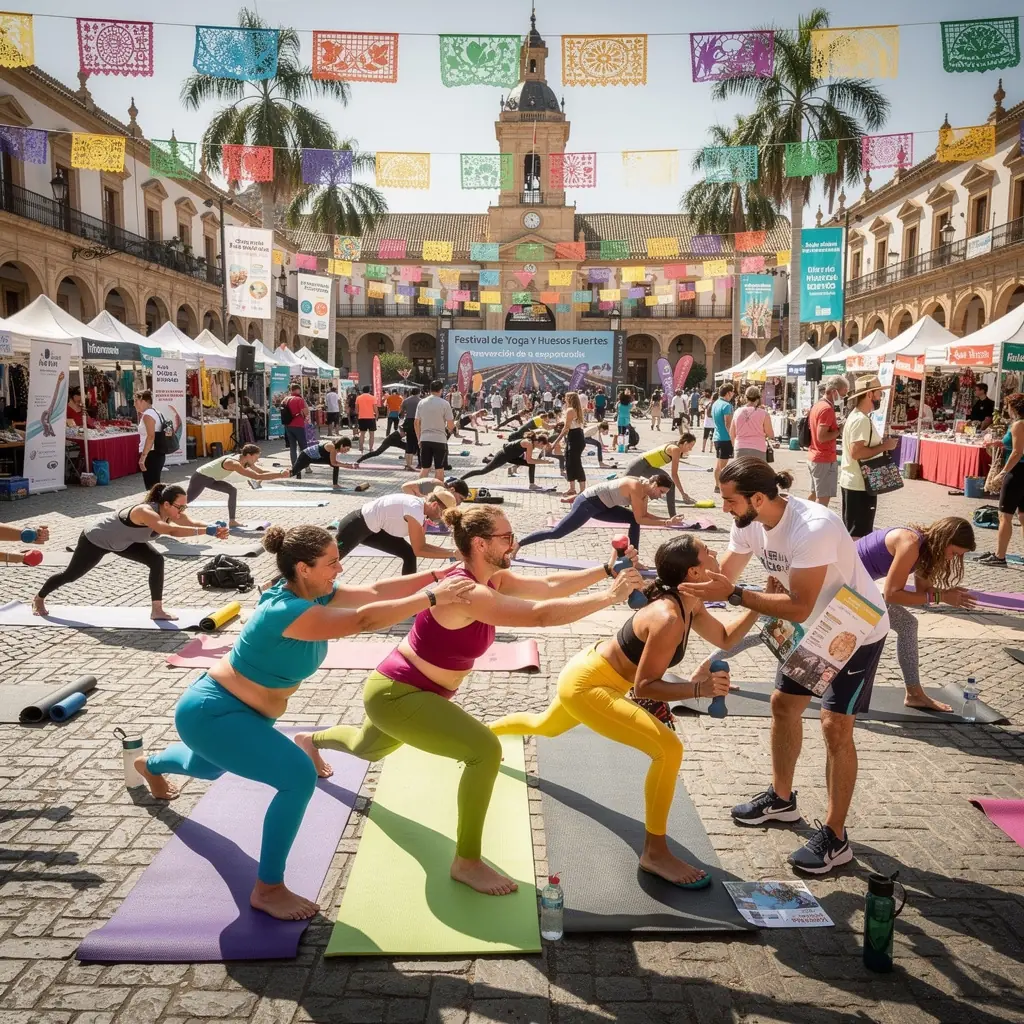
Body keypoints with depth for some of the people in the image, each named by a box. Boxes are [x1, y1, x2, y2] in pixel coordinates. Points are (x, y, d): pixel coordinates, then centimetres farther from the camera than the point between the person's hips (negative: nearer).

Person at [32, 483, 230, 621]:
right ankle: (39, 598, 44)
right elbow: (170, 530, -60)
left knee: (157, 561, -14)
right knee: (71, 574, 15)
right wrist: (208, 531, -66)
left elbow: (191, 522, -25)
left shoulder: (170, 511, -20)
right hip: (95, 539, -7)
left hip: (123, 541, 7)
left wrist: (214, 529, -46)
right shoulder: (146, 511, -44)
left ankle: (157, 610, -7)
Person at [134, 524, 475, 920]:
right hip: (210, 713, -10)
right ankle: (268, 890, -10)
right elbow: (364, 619, -44)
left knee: (208, 768, 40)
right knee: (299, 776, -26)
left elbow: (374, 591, -14)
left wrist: (435, 576, -22)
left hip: (236, 709, 10)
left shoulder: (314, 593, -10)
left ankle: (149, 765, 75)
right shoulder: (285, 611, -36)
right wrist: (431, 598, -45)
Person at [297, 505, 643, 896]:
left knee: (368, 748, 38)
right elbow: (542, 614, -39)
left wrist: (607, 570, -18)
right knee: (485, 750, -23)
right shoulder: (468, 594, -32)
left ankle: (310, 740, 69)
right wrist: (610, 596, -36)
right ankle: (467, 862, -9)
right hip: (396, 695, -10)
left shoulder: (491, 580, -4)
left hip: (407, 688, 10)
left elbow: (550, 585, -8)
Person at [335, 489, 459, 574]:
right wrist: (452, 554, -25)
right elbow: (419, 550, -24)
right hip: (357, 525, -9)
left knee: (409, 554, 2)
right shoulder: (415, 510, -29)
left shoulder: (420, 506, -2)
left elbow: (422, 545, 2)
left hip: (373, 529, 9)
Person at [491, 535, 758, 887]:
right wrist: (700, 688, -36)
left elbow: (725, 638, 13)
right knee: (668, 750, -20)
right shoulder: (668, 619, -31)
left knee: (545, 727, 38)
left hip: (587, 674, 10)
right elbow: (644, 687, -27)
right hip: (586, 684, -10)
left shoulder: (688, 605, -3)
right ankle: (654, 853, -7)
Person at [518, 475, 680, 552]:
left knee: (633, 520, 3)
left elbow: (643, 515, 10)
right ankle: (516, 545, 4)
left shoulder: (644, 490, 4)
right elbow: (640, 519, -22)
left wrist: (666, 520, 1)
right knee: (556, 533, -7)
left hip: (600, 506, 10)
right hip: (587, 502, -10)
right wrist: (666, 523, -19)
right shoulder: (637, 488, -24)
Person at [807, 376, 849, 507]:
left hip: (813, 457, 10)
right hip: (824, 459, -10)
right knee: (823, 498, -6)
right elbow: (821, 437, -24)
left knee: (814, 494, 18)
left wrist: (836, 425, 11)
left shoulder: (817, 405, 11)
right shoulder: (827, 408, -18)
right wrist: (840, 430, -14)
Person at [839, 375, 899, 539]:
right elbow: (856, 452, -27)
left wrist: (882, 444, 11)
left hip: (853, 482, 10)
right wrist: (884, 446, -18)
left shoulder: (855, 416, 13)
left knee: (851, 532, 18)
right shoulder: (861, 420, -19)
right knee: (858, 535, -3)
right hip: (860, 484, -10)